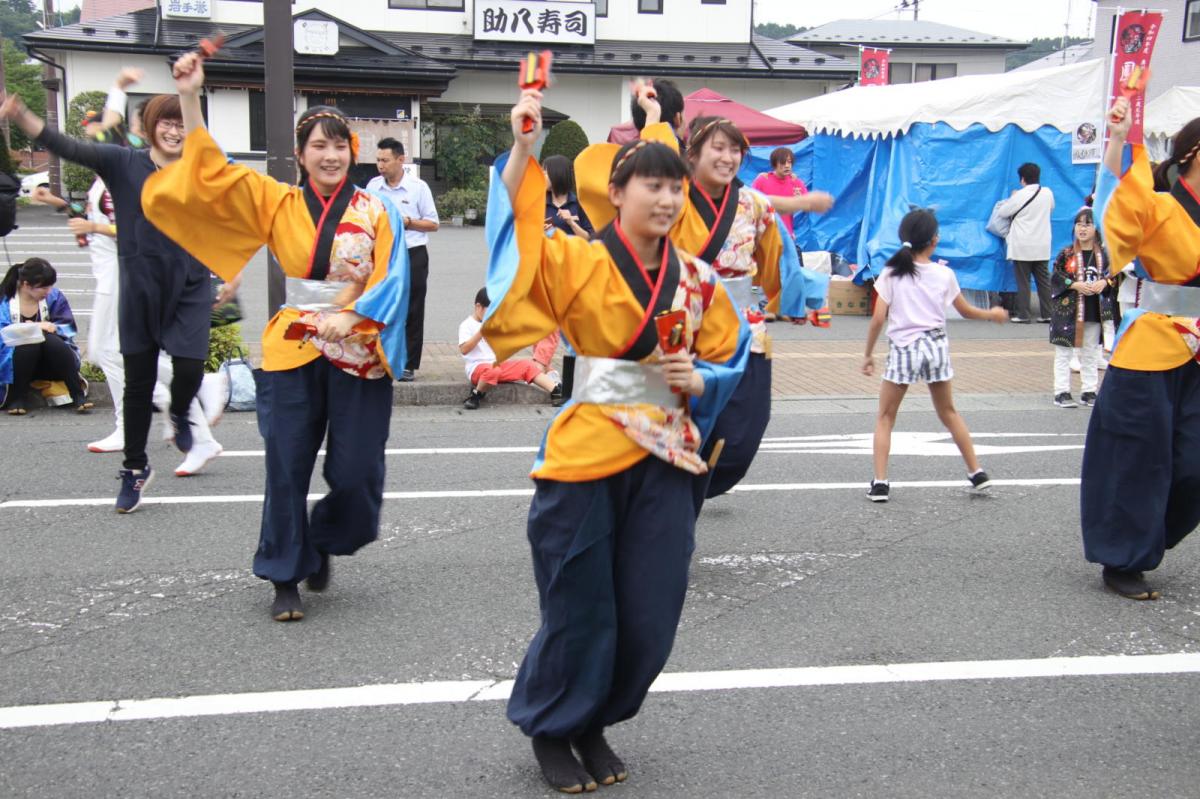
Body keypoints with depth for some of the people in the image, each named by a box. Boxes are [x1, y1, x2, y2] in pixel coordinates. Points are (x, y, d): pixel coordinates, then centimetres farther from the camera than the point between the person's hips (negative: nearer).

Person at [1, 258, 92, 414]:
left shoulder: (54, 296, 2)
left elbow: (68, 327, -3)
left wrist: (52, 328, -23)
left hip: (49, 365, 2)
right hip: (13, 364, -2)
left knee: (51, 340, -30)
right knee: (31, 342, -33)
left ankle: (79, 396, -29)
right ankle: (16, 399, -22)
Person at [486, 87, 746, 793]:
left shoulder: (698, 281, 5)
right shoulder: (576, 262, -6)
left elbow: (729, 359, 14)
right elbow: (515, 232, -22)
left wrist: (697, 379, -6)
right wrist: (523, 150, -32)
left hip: (666, 460, 4)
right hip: (585, 455, -4)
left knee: (650, 615, 9)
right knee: (580, 611, 4)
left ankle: (594, 723, 34)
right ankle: (551, 730, 29)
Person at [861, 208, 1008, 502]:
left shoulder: (891, 274, -5)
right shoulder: (944, 274, 1)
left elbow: (878, 319, -8)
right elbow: (966, 311, 14)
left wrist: (868, 354, 3)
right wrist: (992, 314, 33)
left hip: (903, 349, -2)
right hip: (936, 346, 2)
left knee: (885, 417, 9)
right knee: (948, 413, 21)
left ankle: (880, 483, 0)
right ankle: (977, 473, 25)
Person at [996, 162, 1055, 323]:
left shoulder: (1019, 196, -12)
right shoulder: (1047, 193, 3)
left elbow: (1002, 212, -1)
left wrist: (1012, 198, 13)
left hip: (1023, 246, -5)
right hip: (1042, 245, 5)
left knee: (1023, 282, 0)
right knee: (1043, 280, 8)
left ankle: (1023, 315, 1)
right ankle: (1046, 314, 9)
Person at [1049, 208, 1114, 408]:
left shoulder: (1103, 254, 2)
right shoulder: (1066, 254, -6)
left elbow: (1112, 275, 9)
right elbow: (1056, 278, -8)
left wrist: (1104, 283, -11)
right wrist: (1075, 285, -18)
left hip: (1094, 312, 3)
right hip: (1068, 310, -3)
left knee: (1091, 354, 12)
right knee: (1064, 353, 1)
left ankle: (1089, 390, 22)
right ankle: (1061, 392, 7)